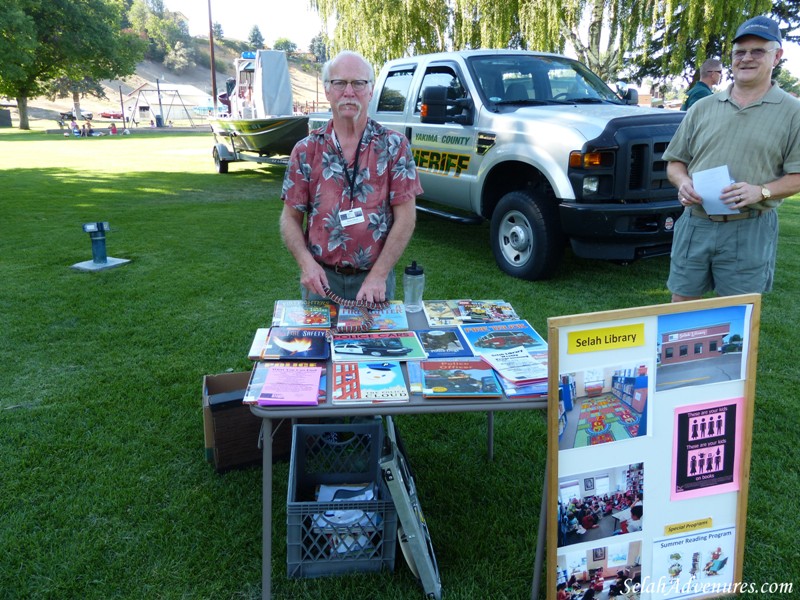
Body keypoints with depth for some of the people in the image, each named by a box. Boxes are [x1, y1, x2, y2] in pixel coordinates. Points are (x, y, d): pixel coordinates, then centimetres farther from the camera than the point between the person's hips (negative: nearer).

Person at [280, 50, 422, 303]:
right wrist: (306, 263, -15)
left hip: (375, 279, -1)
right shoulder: (306, 150, 1)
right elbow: (290, 218, 3)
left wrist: (378, 275, -15)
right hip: (322, 278, 1)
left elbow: (405, 216, -7)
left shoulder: (394, 145, -4)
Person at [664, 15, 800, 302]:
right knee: (681, 305, 9)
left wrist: (760, 191, -19)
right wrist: (683, 182, -8)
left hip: (750, 230, -2)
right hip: (694, 223, 3)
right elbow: (675, 162, 14)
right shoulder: (702, 108, 11)